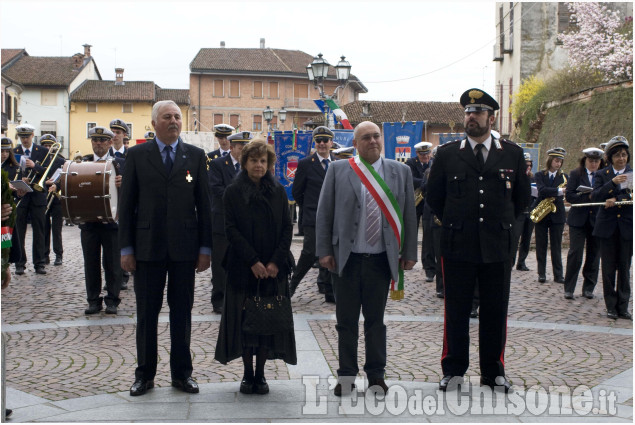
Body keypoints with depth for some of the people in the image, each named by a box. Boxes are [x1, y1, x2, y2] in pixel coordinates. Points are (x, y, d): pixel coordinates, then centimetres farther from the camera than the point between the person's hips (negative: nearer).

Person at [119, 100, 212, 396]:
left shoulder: (195, 156, 6)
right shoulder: (137, 155, 4)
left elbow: (204, 203, 5)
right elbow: (126, 204, 3)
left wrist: (205, 248, 0)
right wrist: (126, 248, -3)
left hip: (184, 248, 1)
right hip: (148, 247, -1)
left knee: (182, 311, 8)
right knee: (147, 312, 6)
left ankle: (181, 373, 20)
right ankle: (145, 374, 19)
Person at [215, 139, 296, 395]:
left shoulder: (278, 192, 6)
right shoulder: (233, 193, 0)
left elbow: (287, 228, 2)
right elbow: (231, 230, -6)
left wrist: (276, 261, -9)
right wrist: (253, 261, -14)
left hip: (273, 268, 2)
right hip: (243, 268, -1)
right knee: (244, 320, 1)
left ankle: (260, 374, 12)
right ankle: (248, 373, 12)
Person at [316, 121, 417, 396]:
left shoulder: (400, 172, 7)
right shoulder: (337, 170, 3)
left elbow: (409, 215, 8)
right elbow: (324, 213, 2)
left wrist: (409, 253, 4)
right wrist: (324, 251, -4)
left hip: (381, 259, 1)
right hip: (346, 259, -1)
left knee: (375, 320, 9)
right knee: (346, 321, 7)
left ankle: (376, 375, 21)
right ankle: (346, 375, 18)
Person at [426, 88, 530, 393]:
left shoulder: (513, 154, 6)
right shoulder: (447, 154, 4)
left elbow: (522, 196, 16)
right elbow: (434, 196, 13)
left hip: (498, 247, 1)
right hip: (457, 246, 0)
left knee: (495, 312, 6)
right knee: (456, 311, 4)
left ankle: (493, 371, 19)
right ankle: (454, 369, 17)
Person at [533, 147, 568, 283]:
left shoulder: (564, 177, 7)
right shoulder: (540, 175, 2)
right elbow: (542, 189, -16)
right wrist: (559, 191, -27)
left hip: (557, 215, 1)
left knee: (556, 246, 3)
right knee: (541, 245, 5)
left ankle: (558, 275, 6)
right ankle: (541, 273, 12)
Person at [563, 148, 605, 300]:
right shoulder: (576, 174, 2)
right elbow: (569, 196, -7)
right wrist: (588, 197, -17)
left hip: (597, 220, 2)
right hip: (578, 220, -2)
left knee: (594, 254, 6)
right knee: (575, 253, -6)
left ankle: (588, 288, 16)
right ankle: (569, 288, 1)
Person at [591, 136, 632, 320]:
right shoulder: (602, 175, 6)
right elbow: (595, 197, -8)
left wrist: (616, 199, -17)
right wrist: (612, 183, -19)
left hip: (627, 227, 0)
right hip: (607, 227, 0)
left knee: (625, 267, 4)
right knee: (609, 268, 2)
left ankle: (623, 307, 11)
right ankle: (611, 306, 10)